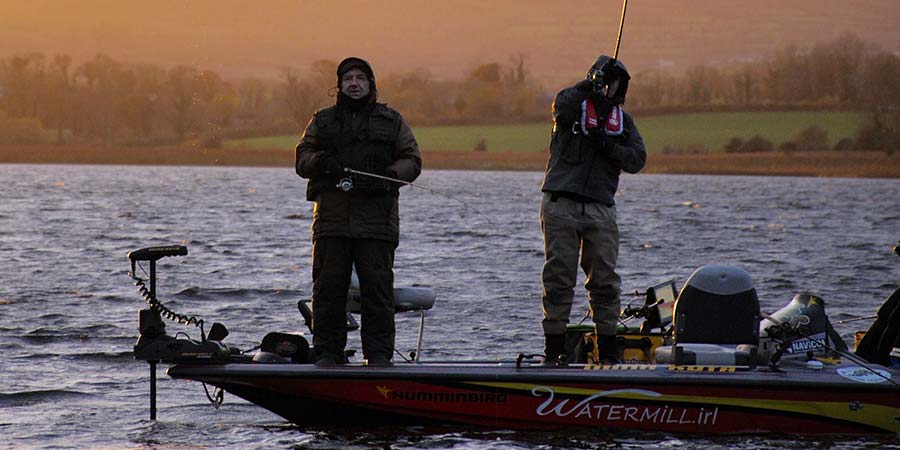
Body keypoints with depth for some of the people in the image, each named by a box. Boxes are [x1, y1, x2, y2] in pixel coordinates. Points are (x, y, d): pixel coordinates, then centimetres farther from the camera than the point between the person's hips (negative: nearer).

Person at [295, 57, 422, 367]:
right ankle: (327, 351, 5)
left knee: (377, 288, -5)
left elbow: (412, 161, 9)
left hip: (376, 218, -1)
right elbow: (302, 158, 12)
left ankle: (378, 353, -1)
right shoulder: (322, 121, 17)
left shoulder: (392, 121, 14)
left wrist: (388, 175, -10)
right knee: (328, 287, -1)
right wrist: (320, 161, -11)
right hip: (331, 217, 1)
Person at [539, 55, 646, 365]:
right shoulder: (574, 104, 7)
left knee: (605, 280, 2)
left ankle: (607, 349, 7)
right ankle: (554, 348, 1)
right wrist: (592, 84, -28)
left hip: (601, 209, 4)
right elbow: (563, 106, -19)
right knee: (559, 278, -3)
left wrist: (608, 146, -8)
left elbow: (637, 160, 6)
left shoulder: (622, 120, 18)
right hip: (560, 203, -3)